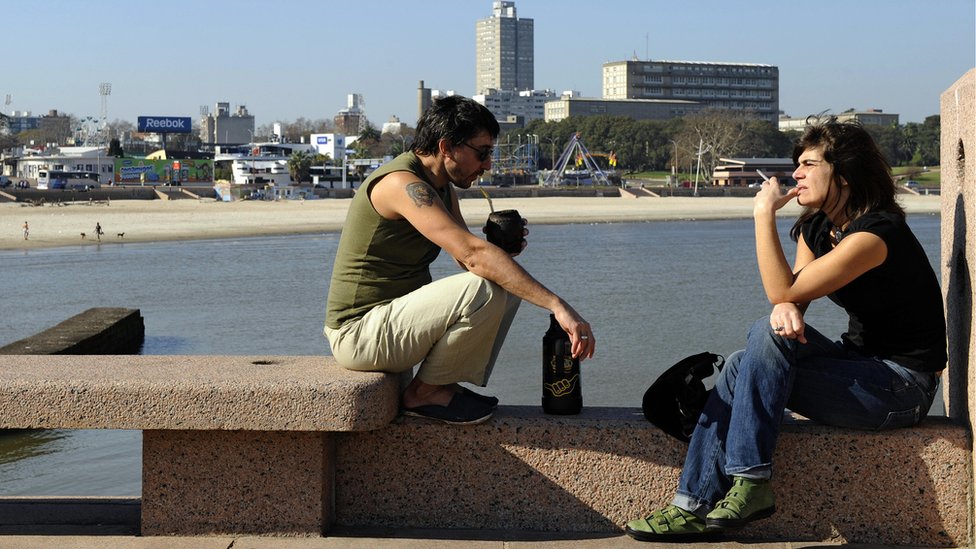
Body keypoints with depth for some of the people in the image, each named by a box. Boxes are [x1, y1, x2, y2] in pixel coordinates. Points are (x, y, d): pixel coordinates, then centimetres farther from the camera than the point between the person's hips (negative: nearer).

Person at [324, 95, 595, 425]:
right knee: (485, 289, -28)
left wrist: (503, 246, -10)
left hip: (396, 317, 10)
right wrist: (557, 305, -35)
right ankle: (424, 393, -7)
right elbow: (472, 254, -32)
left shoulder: (443, 190, 12)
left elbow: (468, 260, 13)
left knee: (512, 283, 10)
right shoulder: (402, 184, -21)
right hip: (359, 334, -10)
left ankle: (444, 384, 7)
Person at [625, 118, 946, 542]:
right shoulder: (816, 226, 7)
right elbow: (790, 296, -2)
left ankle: (752, 483, -20)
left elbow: (783, 291, -24)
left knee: (769, 336, -25)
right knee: (741, 367, -11)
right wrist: (787, 309, -27)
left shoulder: (875, 233, -22)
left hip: (905, 385, -9)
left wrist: (764, 214, -20)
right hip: (861, 363, 9)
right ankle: (692, 506, -12)